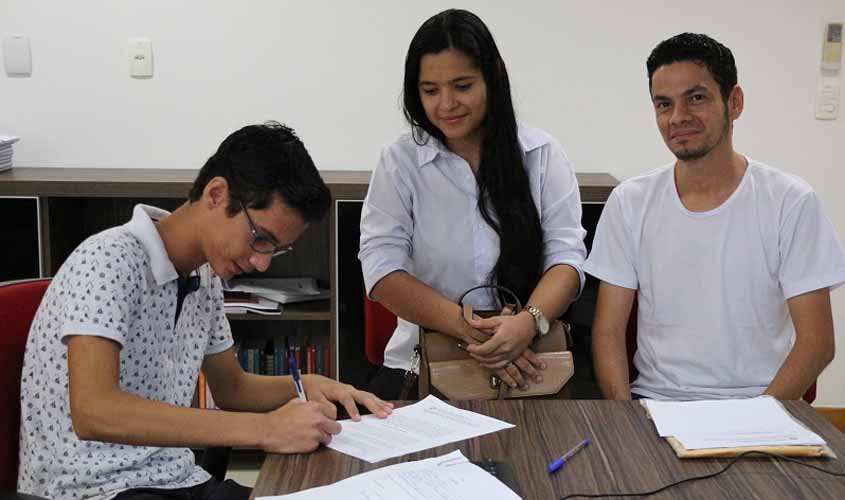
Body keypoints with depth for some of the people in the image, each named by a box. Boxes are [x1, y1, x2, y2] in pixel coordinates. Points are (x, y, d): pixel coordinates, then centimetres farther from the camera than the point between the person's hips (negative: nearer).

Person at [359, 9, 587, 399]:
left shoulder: (541, 154, 3)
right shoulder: (399, 161, 1)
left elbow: (566, 256, -3)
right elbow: (382, 269, -9)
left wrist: (529, 321, -26)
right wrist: (470, 330, -23)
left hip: (528, 358, 1)